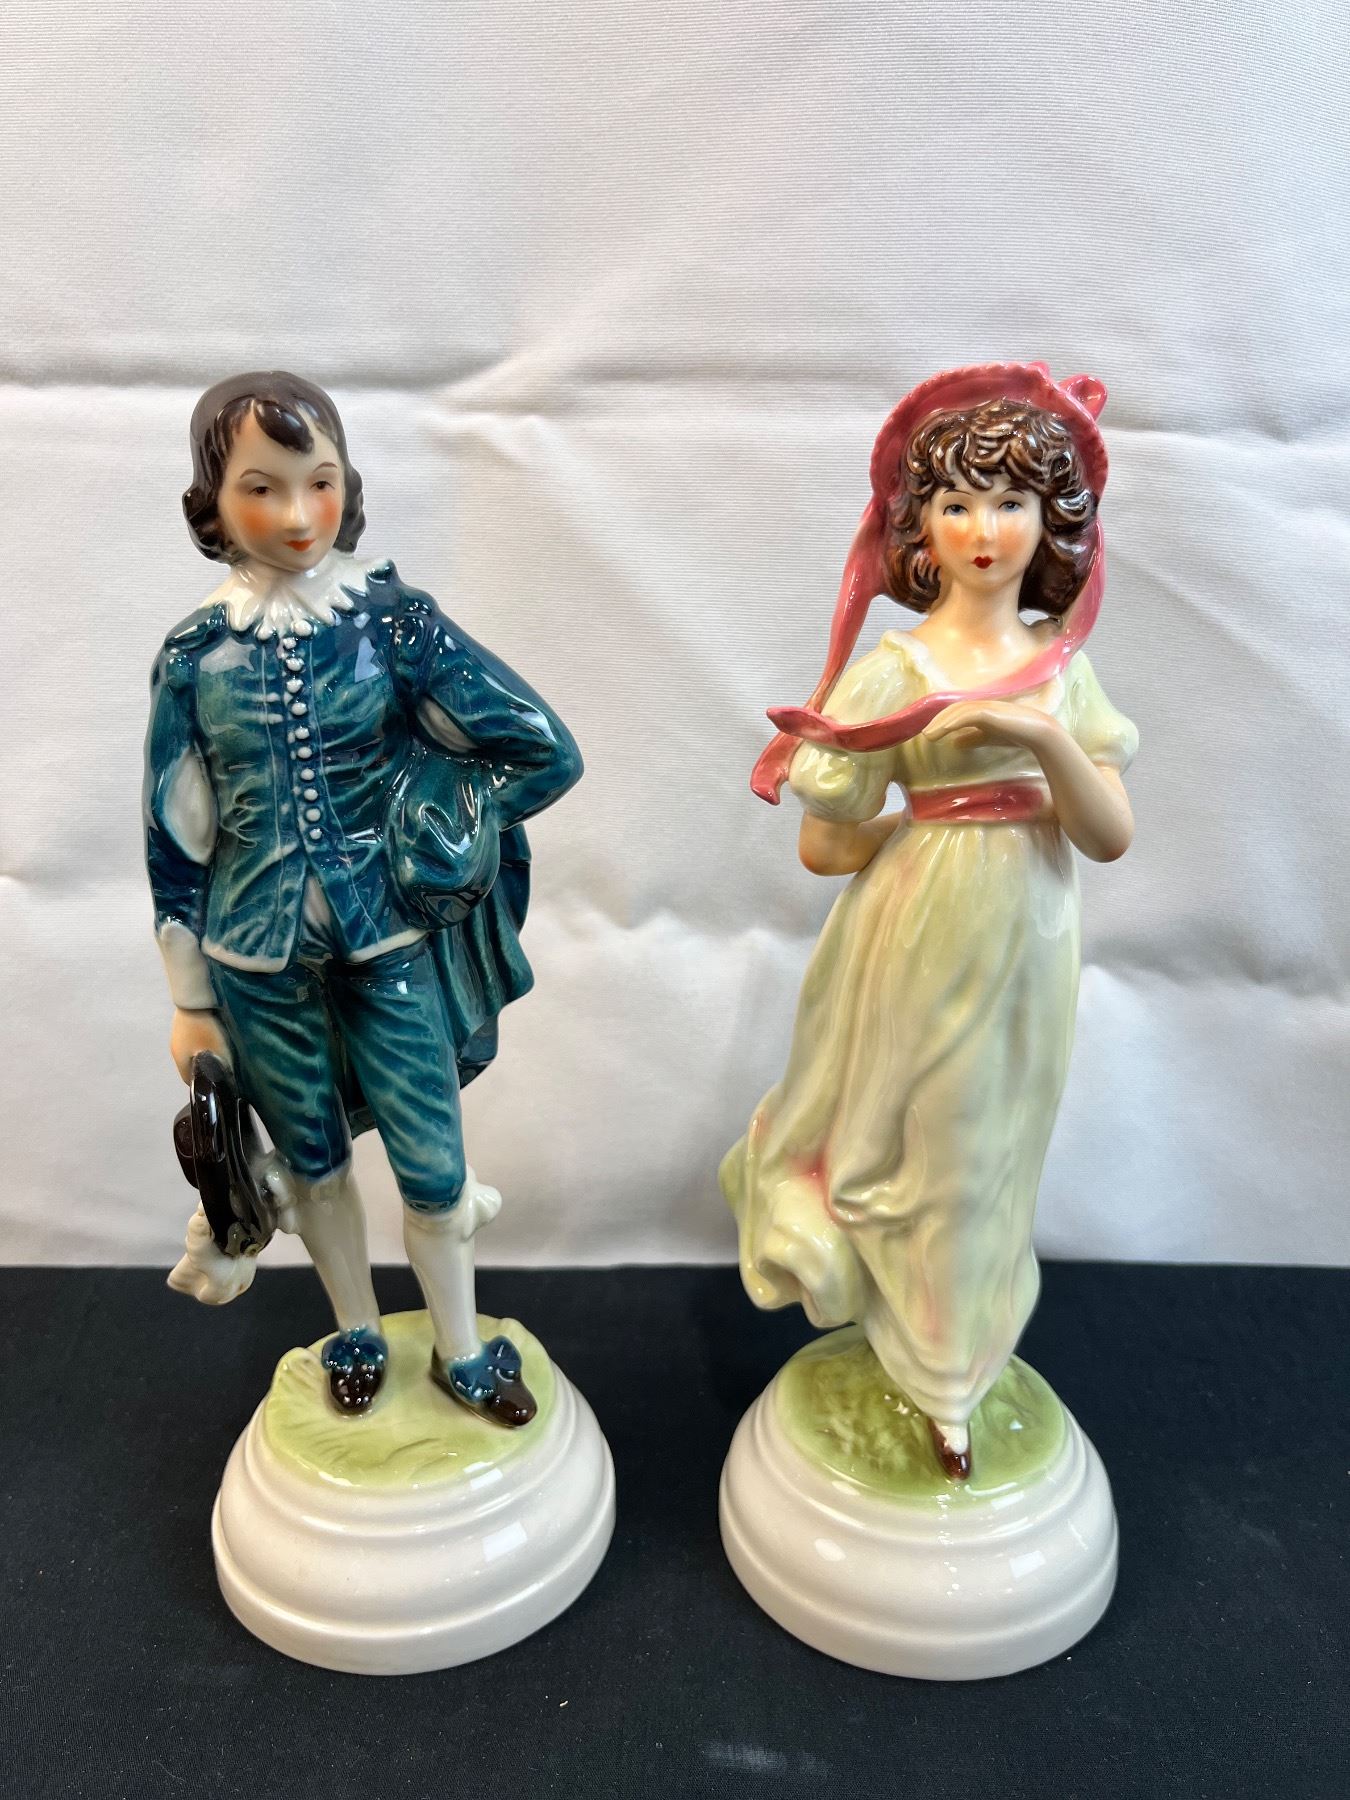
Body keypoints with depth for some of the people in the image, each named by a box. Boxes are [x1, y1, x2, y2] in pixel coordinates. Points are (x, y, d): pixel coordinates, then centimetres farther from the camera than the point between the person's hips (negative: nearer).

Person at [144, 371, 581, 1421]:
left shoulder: (396, 624, -10)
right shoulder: (197, 654, -5)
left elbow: (548, 752, -9)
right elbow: (175, 835, 1)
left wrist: (434, 837, -5)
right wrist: (191, 1001, 5)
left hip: (391, 942, -1)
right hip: (261, 964, 2)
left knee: (432, 1163, 9)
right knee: (314, 1159, 18)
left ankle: (461, 1350, 35)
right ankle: (358, 1333, 44)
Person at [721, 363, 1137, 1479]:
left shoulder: (1061, 662, 0)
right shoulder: (896, 668, -13)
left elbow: (1112, 836, -7)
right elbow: (825, 846, -13)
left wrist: (1047, 740, -23)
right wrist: (943, 821, -4)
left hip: (1030, 944, 5)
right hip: (929, 941, -4)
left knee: (995, 1155, 17)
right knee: (922, 1151, 13)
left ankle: (947, 1380, 42)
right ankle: (940, 1384, 41)